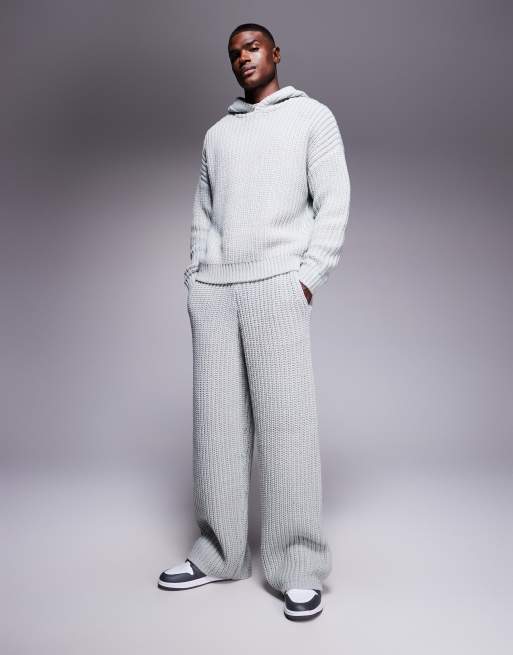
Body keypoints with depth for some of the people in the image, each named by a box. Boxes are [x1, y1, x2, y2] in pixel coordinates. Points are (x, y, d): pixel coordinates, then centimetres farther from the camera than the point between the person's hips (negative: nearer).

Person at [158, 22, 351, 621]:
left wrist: (308, 276, -8)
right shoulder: (217, 133, 24)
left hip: (276, 285, -4)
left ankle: (298, 569, 0)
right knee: (216, 422, 1)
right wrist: (196, 274, 8)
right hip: (211, 289, 5)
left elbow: (334, 202, 3)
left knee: (286, 422, -8)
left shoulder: (311, 116, 12)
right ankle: (217, 554, 10)